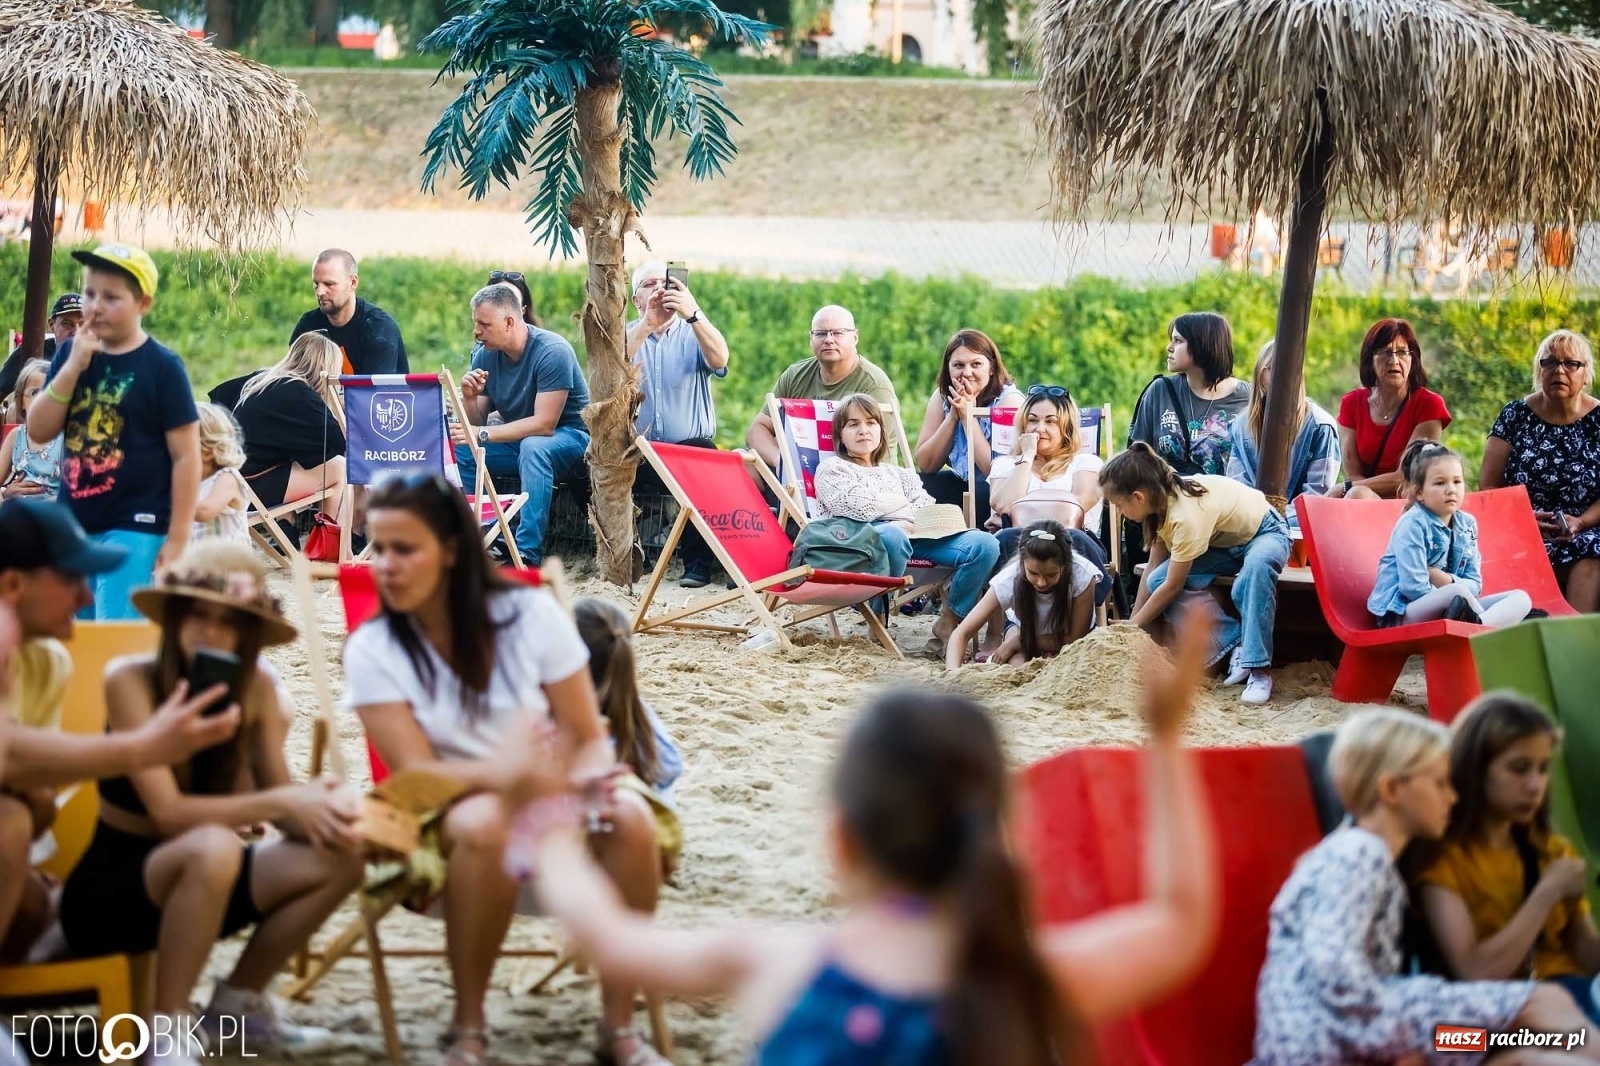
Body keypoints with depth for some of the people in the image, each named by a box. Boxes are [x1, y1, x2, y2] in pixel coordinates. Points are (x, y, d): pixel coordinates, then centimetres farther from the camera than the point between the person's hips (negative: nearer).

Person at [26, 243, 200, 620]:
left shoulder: (162, 366, -8)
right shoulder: (70, 354, 7)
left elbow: (186, 456, -9)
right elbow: (38, 430, 0)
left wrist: (177, 539, -12)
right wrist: (73, 365, -12)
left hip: (136, 530, -6)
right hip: (72, 526, 6)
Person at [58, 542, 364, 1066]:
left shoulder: (257, 687, -5)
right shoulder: (131, 679, -20)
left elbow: (282, 809, -9)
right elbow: (168, 812, -27)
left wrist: (320, 810, -32)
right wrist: (280, 802, -36)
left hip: (188, 881, 6)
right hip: (105, 892, -6)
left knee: (339, 857, -12)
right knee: (213, 846, -36)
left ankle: (239, 1002, 7)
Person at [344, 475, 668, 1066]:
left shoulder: (530, 613, -8)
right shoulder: (371, 651, -10)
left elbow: (588, 738, -4)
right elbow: (417, 773, -16)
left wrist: (587, 782, -29)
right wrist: (518, 775, -34)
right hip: (444, 820, -2)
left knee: (628, 816, -31)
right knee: (485, 823, -38)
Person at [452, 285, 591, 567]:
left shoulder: (552, 351, -22)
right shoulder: (485, 354, -3)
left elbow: (544, 424, -28)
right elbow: (476, 424, 0)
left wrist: (482, 434, -30)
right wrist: (469, 398, -22)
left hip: (569, 437, -7)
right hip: (517, 440, 7)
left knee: (533, 447, -38)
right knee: (455, 448, -11)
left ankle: (528, 555, -40)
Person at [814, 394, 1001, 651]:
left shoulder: (897, 473, 38)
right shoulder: (831, 468, 22)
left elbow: (929, 509, 18)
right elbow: (856, 506, 0)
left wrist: (909, 522, -5)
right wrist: (905, 514, 8)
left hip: (916, 536, 5)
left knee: (984, 544, -20)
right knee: (890, 535, -46)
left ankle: (950, 621, -11)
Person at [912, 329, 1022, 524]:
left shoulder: (1010, 400, -16)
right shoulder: (942, 397, -1)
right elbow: (925, 465, -6)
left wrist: (968, 417, -23)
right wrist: (953, 416, -17)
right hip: (962, 484, 5)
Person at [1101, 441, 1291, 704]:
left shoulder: (1187, 515, -37)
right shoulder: (1162, 498, -13)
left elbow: (1173, 587, -28)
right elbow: (1153, 570, -5)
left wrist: (1133, 627, -18)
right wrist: (1132, 621, -7)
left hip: (1264, 533, -8)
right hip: (1223, 542, 8)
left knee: (1255, 570, -43)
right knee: (1157, 581, -17)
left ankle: (1258, 668, -35)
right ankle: (1235, 642, -12)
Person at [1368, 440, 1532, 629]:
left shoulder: (1467, 524, 10)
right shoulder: (1412, 525, -12)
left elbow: (1474, 585, 8)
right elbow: (1414, 588, -19)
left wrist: (1449, 582, -12)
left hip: (1450, 614, 8)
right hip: (1402, 615, -8)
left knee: (1521, 598, -6)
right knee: (1458, 592, -36)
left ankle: (1478, 625, -33)